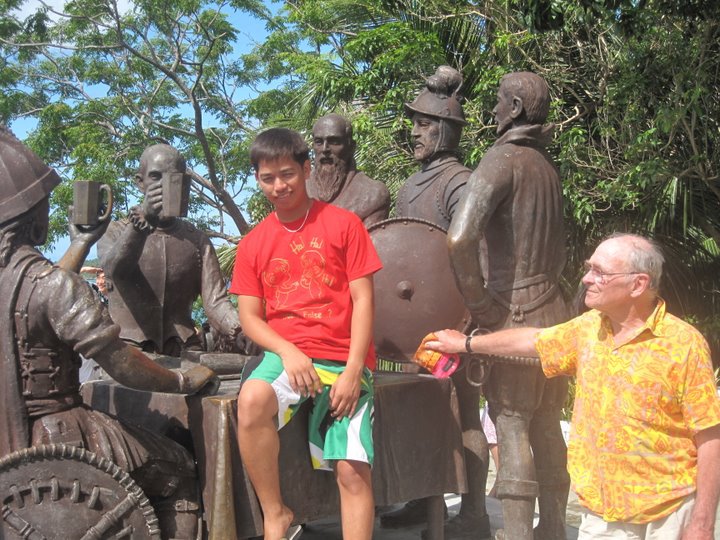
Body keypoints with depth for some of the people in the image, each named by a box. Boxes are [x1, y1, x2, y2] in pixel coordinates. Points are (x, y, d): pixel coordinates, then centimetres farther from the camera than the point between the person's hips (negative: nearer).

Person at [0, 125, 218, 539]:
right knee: (177, 472, 10)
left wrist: (81, 245, 28)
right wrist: (185, 381, -2)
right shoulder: (49, 281, -22)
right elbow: (122, 367, -18)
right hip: (54, 440, -8)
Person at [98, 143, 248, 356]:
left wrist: (239, 328, -21)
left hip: (182, 350, 2)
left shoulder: (197, 240, 14)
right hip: (127, 348, -1)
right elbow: (114, 268, -14)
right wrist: (142, 218, -30)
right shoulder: (116, 232, 9)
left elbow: (215, 301, 1)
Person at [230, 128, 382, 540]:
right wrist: (288, 352, -13)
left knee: (353, 470, -12)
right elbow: (250, 316, 7)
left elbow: (363, 299, -2)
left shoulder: (343, 224, 2)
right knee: (252, 399, -32)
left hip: (344, 360, -1)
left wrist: (353, 371, -11)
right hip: (286, 354, 1)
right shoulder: (254, 242, 10)